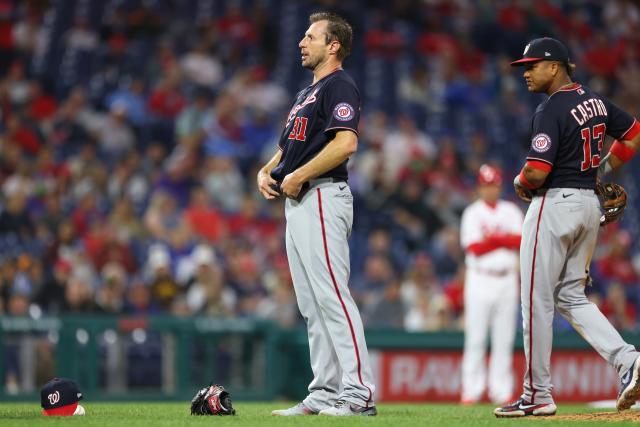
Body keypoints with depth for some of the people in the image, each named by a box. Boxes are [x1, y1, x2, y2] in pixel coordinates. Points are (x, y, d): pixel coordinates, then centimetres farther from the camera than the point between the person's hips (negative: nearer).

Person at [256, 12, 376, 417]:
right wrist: (268, 171, 8)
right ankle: (325, 394, 12)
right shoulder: (306, 93, 23)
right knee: (312, 304, 9)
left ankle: (359, 393, -19)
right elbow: (288, 146, 29)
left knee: (332, 296, -16)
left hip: (322, 198, -11)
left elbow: (346, 142, -22)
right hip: (297, 202, 11)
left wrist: (299, 176, -18)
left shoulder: (340, 86, -8)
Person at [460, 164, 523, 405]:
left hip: (507, 279, 3)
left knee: (504, 338, 3)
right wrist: (504, 240, -14)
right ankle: (472, 390, -4)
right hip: (480, 279, -3)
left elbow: (522, 241, -3)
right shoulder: (472, 213, 1)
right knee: (475, 337, -5)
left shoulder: (511, 212, 11)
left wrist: (494, 238, -13)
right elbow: (474, 248, -10)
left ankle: (502, 391, 5)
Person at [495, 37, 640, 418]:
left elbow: (536, 173, -23)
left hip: (554, 204, -9)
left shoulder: (552, 110, -16)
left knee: (538, 301, 0)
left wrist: (520, 182, -1)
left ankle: (538, 395, 3)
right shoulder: (595, 101, 9)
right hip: (590, 204, 9)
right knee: (571, 296, 15)